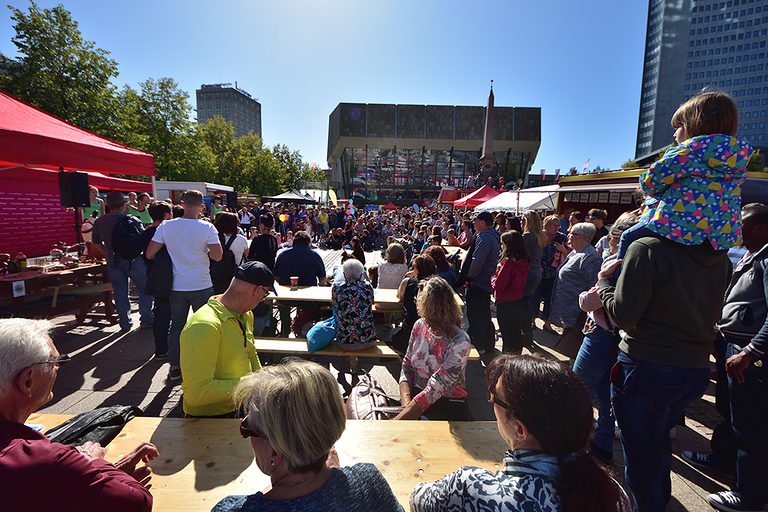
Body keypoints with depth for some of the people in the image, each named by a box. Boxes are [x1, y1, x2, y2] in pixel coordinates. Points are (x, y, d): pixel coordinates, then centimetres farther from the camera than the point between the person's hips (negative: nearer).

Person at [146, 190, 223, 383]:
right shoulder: (207, 228, -12)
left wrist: (170, 256, 15)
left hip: (176, 286, 3)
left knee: (176, 326, 15)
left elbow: (149, 254, -2)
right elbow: (217, 256, -13)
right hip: (201, 286, -3)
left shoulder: (166, 227, -4)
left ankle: (174, 367, 23)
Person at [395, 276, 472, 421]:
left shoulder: (460, 343, -19)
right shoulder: (419, 325, -1)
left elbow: (434, 389, -22)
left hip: (450, 402, -3)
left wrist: (397, 421, -26)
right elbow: (407, 366, 5)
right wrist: (406, 402, -12)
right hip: (416, 393, 3)